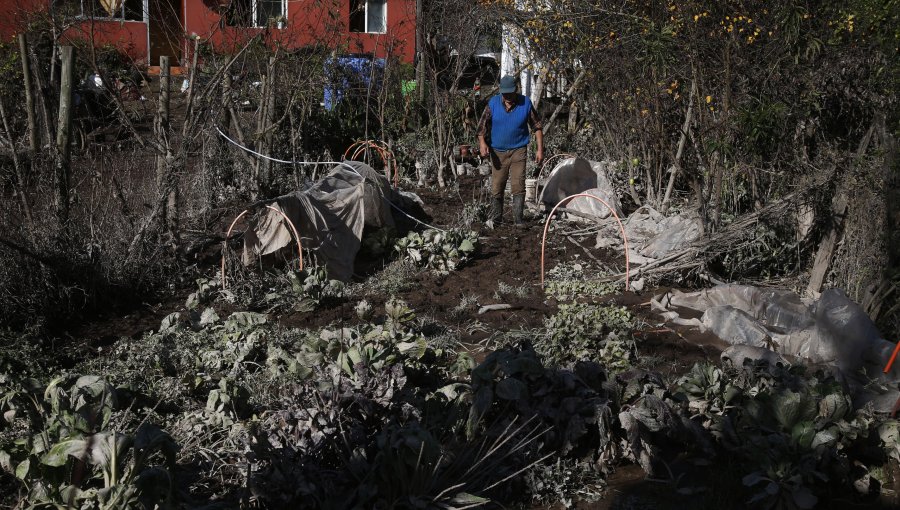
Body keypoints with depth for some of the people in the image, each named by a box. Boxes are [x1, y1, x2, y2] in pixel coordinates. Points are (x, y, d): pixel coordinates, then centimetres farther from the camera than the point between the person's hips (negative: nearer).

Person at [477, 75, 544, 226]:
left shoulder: (525, 103, -5)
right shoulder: (493, 103, -3)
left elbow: (537, 127, 2)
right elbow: (483, 124, 0)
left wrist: (540, 149, -2)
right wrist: (482, 142, -17)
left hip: (518, 150, -1)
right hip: (498, 152, 1)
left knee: (518, 186, -10)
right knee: (496, 188, 3)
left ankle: (518, 220, -4)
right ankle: (495, 221, 15)